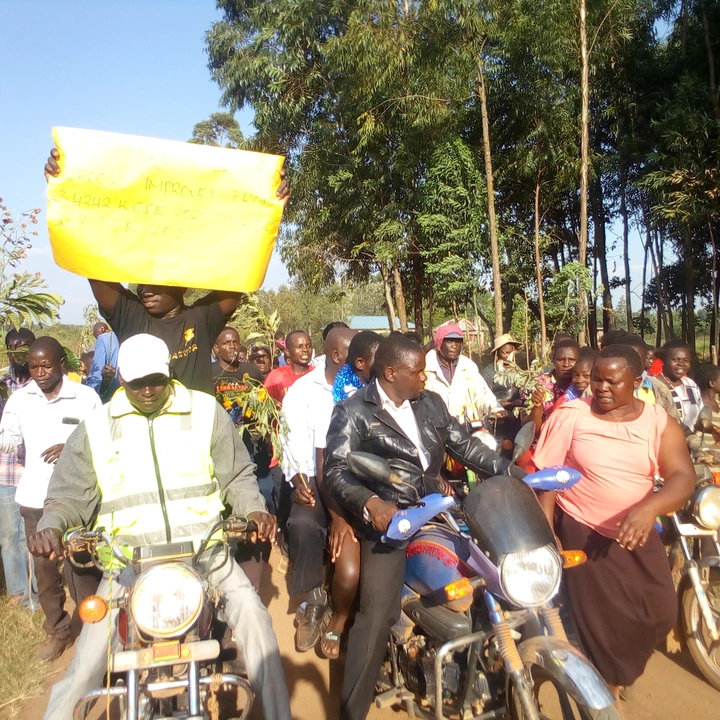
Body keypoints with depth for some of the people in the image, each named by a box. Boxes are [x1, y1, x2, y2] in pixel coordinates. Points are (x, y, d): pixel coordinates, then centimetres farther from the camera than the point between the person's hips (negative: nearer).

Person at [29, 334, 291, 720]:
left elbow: (236, 475, 7)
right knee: (90, 654, -5)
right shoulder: (96, 427, 5)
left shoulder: (206, 412, 2)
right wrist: (51, 526, -13)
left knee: (253, 615, -13)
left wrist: (253, 510, -10)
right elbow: (70, 493, 7)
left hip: (203, 546, 0)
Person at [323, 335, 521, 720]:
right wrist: (370, 503, -32)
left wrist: (511, 472, 2)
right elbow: (335, 470, -15)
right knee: (377, 612, -14)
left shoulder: (431, 402, 12)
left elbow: (464, 444, 12)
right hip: (387, 517, -5)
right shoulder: (353, 411, -5)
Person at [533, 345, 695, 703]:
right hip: (582, 531, -3)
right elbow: (547, 473, -8)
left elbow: (683, 476, -15)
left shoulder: (659, 421, -4)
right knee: (597, 616, 7)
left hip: (638, 532, 3)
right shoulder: (570, 415, -10)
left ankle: (616, 668, 41)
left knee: (660, 612, 10)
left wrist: (648, 508, -34)